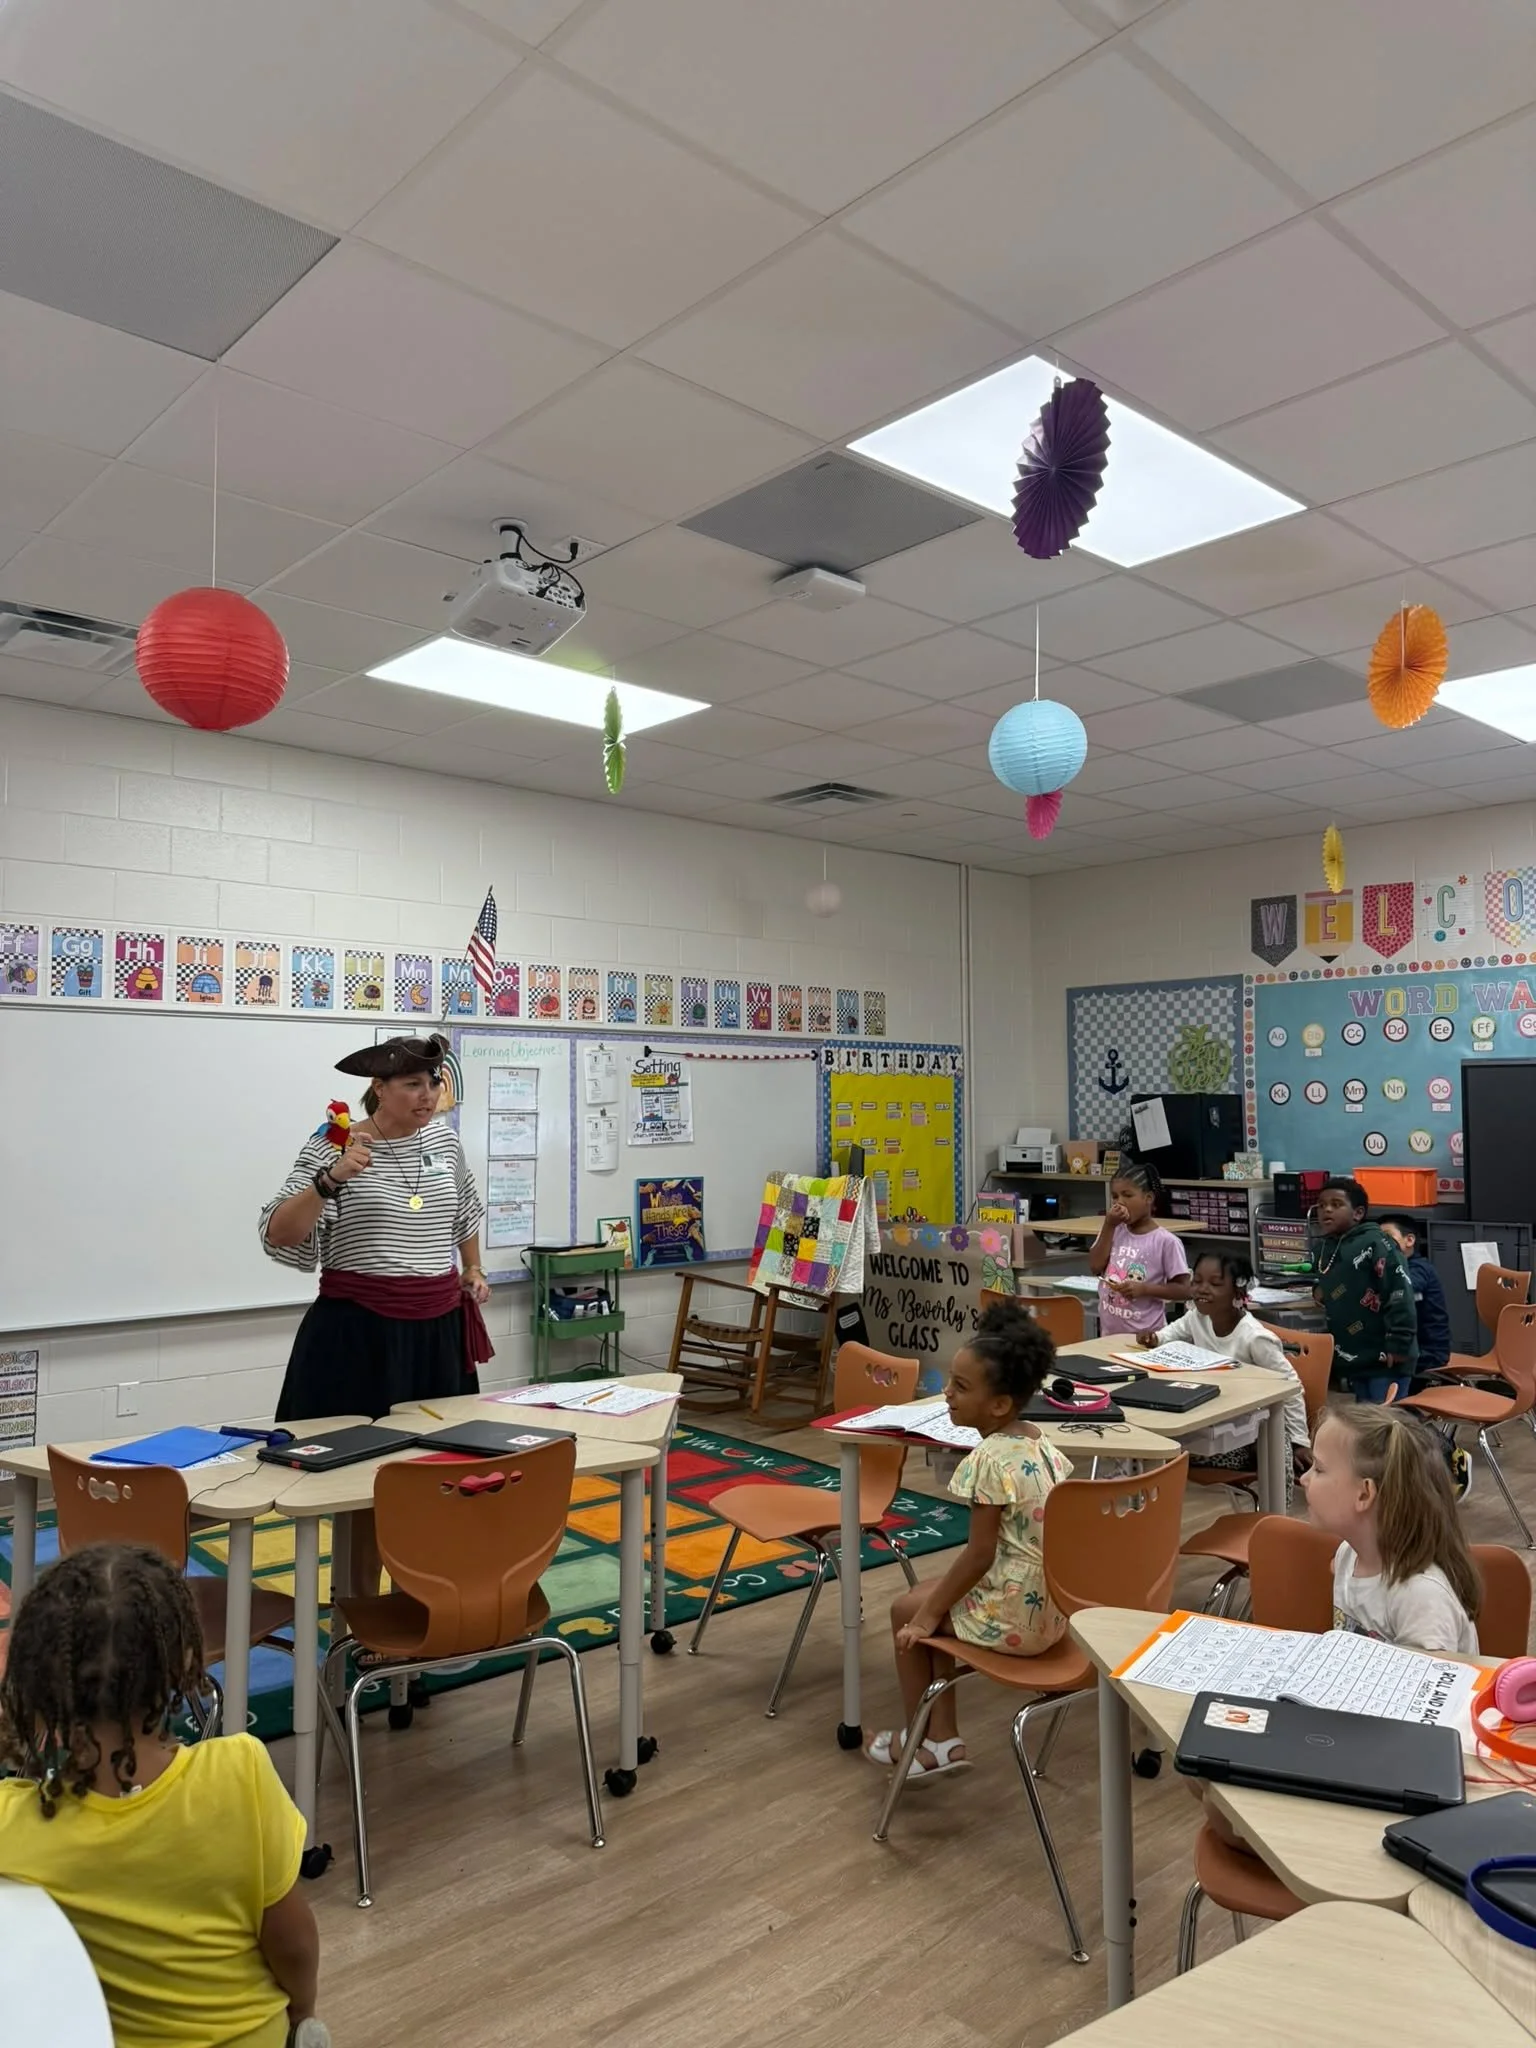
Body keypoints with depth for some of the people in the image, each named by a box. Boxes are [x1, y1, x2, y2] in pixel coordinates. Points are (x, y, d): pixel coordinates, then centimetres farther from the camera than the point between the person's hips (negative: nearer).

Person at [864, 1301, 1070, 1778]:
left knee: (907, 1610, 13)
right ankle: (943, 1738, 24)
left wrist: (927, 1615, -7)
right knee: (930, 1596, 23)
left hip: (1015, 1618, -8)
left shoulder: (988, 1460, -23)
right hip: (1054, 1605, 8)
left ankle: (918, 1740, 27)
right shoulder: (1044, 1447, 2)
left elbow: (979, 1556, -19)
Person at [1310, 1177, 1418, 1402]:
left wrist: (1397, 1345, -22)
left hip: (1385, 1359, -8)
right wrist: (1320, 1293, 7)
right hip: (1354, 1359, 8)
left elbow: (1400, 1293, -20)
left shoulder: (1375, 1244, -16)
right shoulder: (1324, 1250, 10)